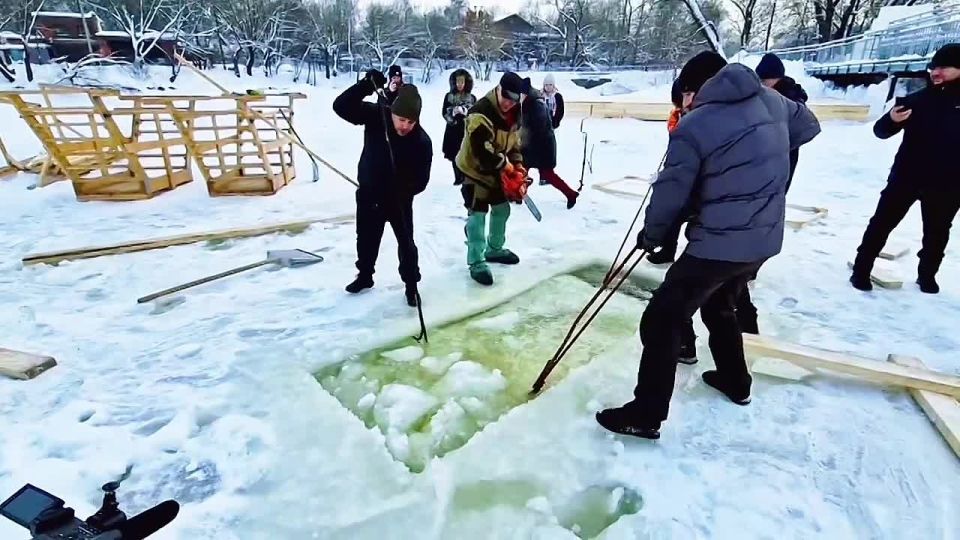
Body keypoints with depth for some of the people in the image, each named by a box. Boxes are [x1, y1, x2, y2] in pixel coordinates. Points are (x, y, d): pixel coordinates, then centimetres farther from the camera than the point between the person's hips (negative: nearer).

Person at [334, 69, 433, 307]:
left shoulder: (422, 141, -21)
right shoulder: (375, 116, -16)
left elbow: (421, 180, -19)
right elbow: (341, 106, -23)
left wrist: (403, 191, -37)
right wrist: (366, 85, -34)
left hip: (400, 199, -2)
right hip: (368, 193, 2)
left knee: (406, 243, 4)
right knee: (366, 239, 17)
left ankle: (411, 284, 22)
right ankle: (365, 276, 40)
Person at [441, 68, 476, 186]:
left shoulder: (472, 98, 3)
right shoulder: (449, 96, 5)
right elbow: (444, 112, 4)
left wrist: (465, 111, -19)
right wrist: (453, 112, -16)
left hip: (467, 131, -1)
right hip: (453, 131, 1)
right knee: (454, 156, 3)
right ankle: (458, 178, 13)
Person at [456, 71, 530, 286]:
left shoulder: (512, 114, 1)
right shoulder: (481, 113, -28)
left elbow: (513, 140, 12)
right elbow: (482, 148, -34)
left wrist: (518, 166, -1)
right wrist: (506, 165, -24)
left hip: (498, 171, 9)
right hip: (475, 169, -9)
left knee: (501, 209, 17)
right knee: (478, 215, -8)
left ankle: (494, 249, 37)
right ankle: (476, 263, -1)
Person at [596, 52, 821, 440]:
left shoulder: (693, 127, -15)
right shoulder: (772, 101, 6)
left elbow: (670, 193, -12)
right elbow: (808, 126, 25)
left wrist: (650, 235, 3)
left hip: (720, 244, -8)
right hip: (765, 238, 8)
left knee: (662, 321, -1)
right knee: (719, 306, 29)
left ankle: (645, 415, 2)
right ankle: (735, 381, 45)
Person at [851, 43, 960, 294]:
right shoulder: (918, 99, -2)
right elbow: (881, 131, -4)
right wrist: (891, 119, -24)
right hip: (905, 177, -1)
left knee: (937, 232, 14)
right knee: (881, 224, -1)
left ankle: (927, 275, 32)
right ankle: (861, 271, 8)